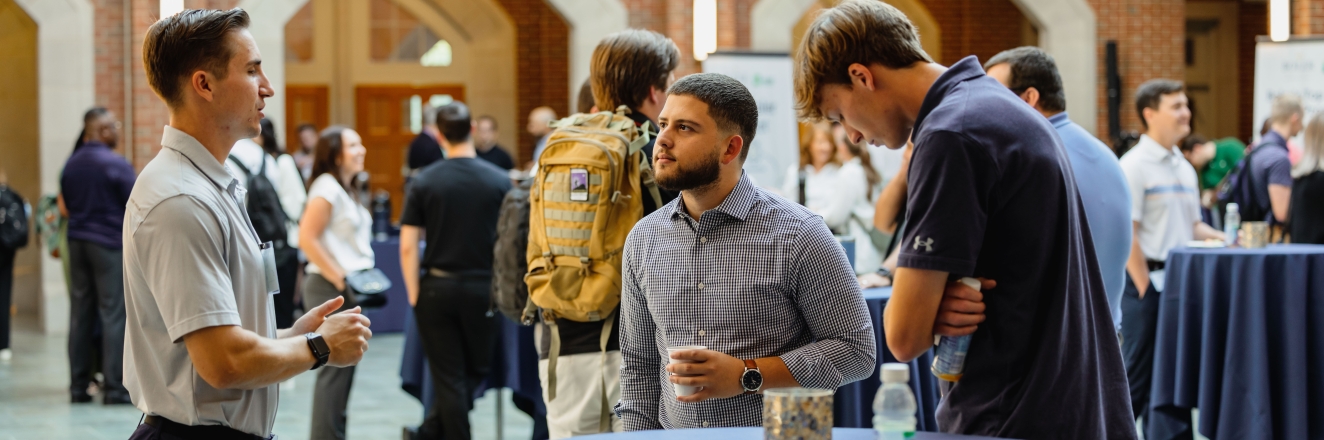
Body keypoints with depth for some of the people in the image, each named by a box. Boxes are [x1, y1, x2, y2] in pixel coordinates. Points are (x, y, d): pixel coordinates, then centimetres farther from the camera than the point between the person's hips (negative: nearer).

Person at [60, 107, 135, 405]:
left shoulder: (71, 164, 8)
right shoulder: (116, 164, -12)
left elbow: (66, 204, 15)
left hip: (78, 242, 6)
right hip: (110, 243, -6)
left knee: (81, 313, 9)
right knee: (112, 314, -4)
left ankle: (78, 386, 12)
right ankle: (114, 388, -5)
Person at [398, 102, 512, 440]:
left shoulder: (425, 182, -4)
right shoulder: (500, 181, -4)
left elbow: (407, 246, -5)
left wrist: (414, 295, 3)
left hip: (437, 288, 0)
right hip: (483, 289, 0)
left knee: (449, 379, 6)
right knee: (476, 370, 16)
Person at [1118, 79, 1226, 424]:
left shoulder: (1184, 168, 15)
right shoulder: (1135, 165, -10)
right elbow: (1126, 234, -15)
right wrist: (1145, 288, -17)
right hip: (1147, 282, -7)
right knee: (1137, 378, -3)